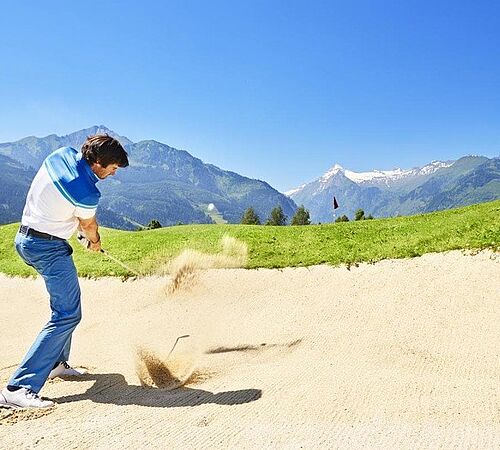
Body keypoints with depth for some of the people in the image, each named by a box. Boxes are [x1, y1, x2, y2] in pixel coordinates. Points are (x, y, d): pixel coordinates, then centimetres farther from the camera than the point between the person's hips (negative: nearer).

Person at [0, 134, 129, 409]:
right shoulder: (86, 193, -25)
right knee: (67, 315, -12)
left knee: (66, 301, 24)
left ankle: (56, 363, 34)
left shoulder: (61, 155, -3)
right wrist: (95, 242, 20)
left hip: (26, 237, 10)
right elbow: (88, 225, -4)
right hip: (48, 248, -10)